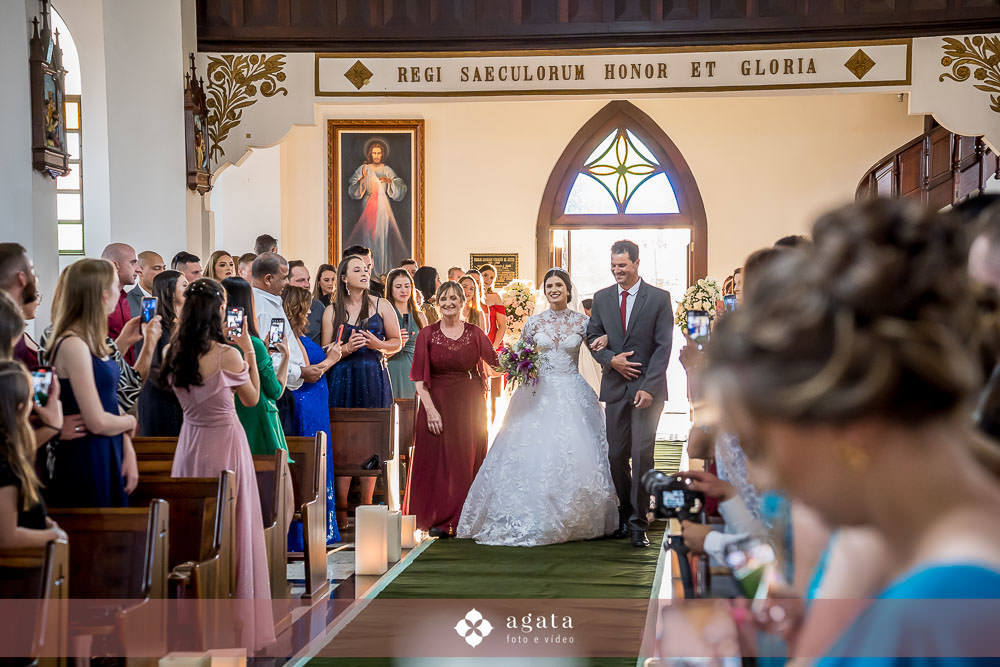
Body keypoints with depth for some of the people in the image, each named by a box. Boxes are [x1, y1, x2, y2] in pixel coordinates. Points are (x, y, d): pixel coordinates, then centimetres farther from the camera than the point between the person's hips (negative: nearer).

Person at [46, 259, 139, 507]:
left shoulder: (93, 341, 9)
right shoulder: (73, 345, -20)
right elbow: (97, 421, -22)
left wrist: (129, 452, 2)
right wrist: (130, 422, -3)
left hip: (109, 457, 9)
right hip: (85, 462, -9)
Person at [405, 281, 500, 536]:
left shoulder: (474, 334, 4)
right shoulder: (427, 334, 1)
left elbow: (497, 363, -3)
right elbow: (420, 378, -4)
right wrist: (430, 409, -13)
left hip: (469, 405, 1)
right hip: (437, 403, -1)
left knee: (468, 459, 3)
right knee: (437, 460, 0)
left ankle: (465, 519, 13)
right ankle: (438, 521, 8)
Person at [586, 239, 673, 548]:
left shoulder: (659, 298, -2)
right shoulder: (602, 298, 9)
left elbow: (663, 346, -5)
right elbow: (593, 337, 12)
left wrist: (649, 387, -13)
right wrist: (611, 359, -8)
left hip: (647, 388, -3)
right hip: (615, 387, 3)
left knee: (642, 455, -7)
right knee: (617, 456, 5)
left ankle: (638, 523, 0)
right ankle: (625, 514, 20)